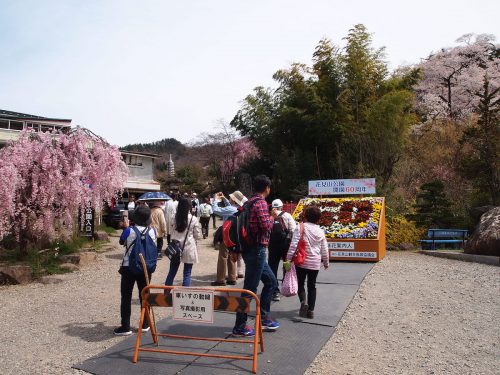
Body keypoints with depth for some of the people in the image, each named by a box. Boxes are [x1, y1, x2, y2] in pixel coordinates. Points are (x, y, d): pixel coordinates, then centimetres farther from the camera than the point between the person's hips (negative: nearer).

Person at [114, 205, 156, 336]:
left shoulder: (129, 231, -16)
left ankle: (125, 327, 10)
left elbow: (121, 242, 4)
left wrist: (125, 227, 16)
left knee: (126, 297, 7)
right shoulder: (152, 231, -9)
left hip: (128, 267, -2)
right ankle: (145, 325, 22)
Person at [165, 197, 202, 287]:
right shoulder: (193, 219, -11)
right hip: (189, 249, -3)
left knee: (172, 272, 16)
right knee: (187, 274, 5)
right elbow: (198, 236, -4)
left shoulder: (174, 218, -3)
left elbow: (171, 232, 7)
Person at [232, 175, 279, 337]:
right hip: (256, 250, -10)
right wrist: (272, 218, -2)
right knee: (250, 288, -2)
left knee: (271, 281, 19)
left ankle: (263, 318, 25)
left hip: (252, 250, 10)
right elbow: (266, 225, -24)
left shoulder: (249, 202, 14)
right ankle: (239, 327, 8)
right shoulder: (261, 203, -14)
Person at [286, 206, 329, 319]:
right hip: (315, 263, 3)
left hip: (301, 261, -3)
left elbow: (294, 244, -16)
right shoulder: (320, 231, 3)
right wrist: (326, 262, 23)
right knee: (312, 285, 14)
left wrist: (289, 258, -11)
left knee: (300, 283, 11)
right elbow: (324, 249, 9)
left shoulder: (300, 227, -10)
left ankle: (303, 301, -14)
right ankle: (311, 310, 14)